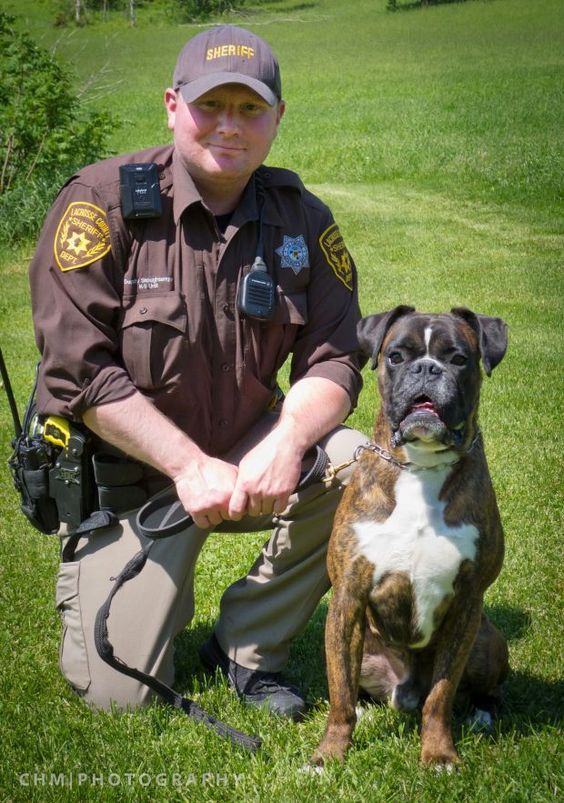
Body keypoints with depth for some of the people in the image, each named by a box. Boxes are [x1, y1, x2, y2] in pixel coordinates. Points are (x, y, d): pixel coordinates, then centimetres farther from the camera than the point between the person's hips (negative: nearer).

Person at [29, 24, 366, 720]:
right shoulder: (104, 202, -14)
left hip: (248, 455, 4)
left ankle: (246, 647, -4)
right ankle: (89, 581, 27)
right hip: (125, 471, -3)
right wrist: (190, 466, -24)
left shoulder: (302, 220, -2)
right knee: (120, 694, -10)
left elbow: (333, 362, -5)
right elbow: (77, 370, -19)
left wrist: (286, 439, -27)